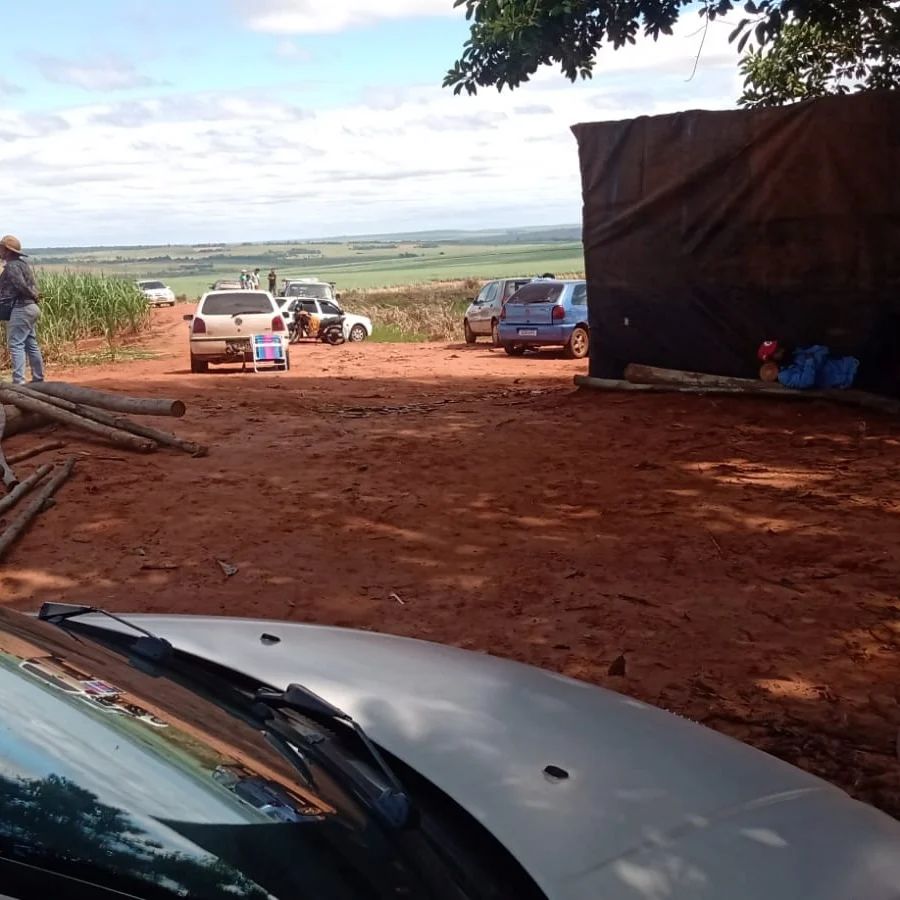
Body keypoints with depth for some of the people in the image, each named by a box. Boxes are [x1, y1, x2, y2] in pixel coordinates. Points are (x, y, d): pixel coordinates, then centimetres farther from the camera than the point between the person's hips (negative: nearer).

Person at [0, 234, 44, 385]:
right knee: (31, 344, 14)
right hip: (29, 307, 10)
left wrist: (33, 296, -8)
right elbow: (32, 286, 17)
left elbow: (21, 286, -23)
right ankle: (38, 378, 19)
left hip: (20, 309, -10)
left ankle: (18, 381, -17)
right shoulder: (22, 263, 17)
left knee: (16, 345, -11)